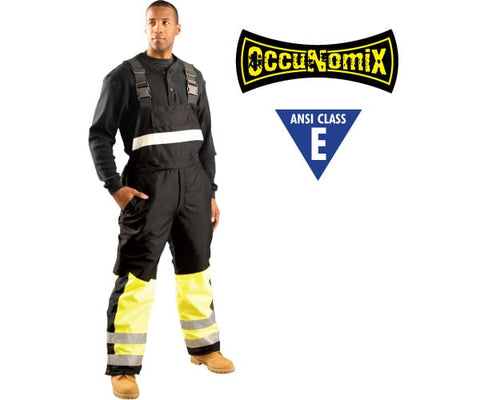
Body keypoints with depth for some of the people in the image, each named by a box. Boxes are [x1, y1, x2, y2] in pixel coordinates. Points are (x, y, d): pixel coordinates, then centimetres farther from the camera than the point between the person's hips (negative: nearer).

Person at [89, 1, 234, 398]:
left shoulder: (192, 77, 12)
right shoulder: (125, 76, -2)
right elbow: (100, 135, -3)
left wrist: (210, 192, 13)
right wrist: (115, 187, -14)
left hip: (193, 181, 5)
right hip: (148, 184, -5)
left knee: (196, 267, 14)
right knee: (137, 275, -8)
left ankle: (204, 347, 29)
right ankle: (123, 368, -3)